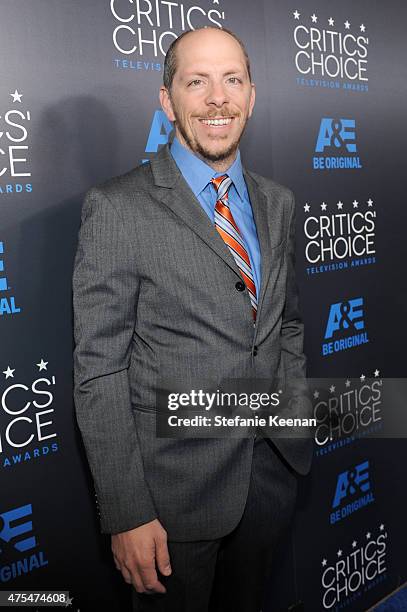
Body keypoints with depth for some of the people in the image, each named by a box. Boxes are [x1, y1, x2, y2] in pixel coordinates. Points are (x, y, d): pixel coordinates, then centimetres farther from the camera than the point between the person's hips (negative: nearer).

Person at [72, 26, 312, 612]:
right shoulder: (118, 208, -15)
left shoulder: (277, 202, 4)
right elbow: (99, 372, -15)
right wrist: (127, 514, -15)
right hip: (177, 487, -5)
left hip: (273, 470, 6)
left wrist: (294, 426, 9)